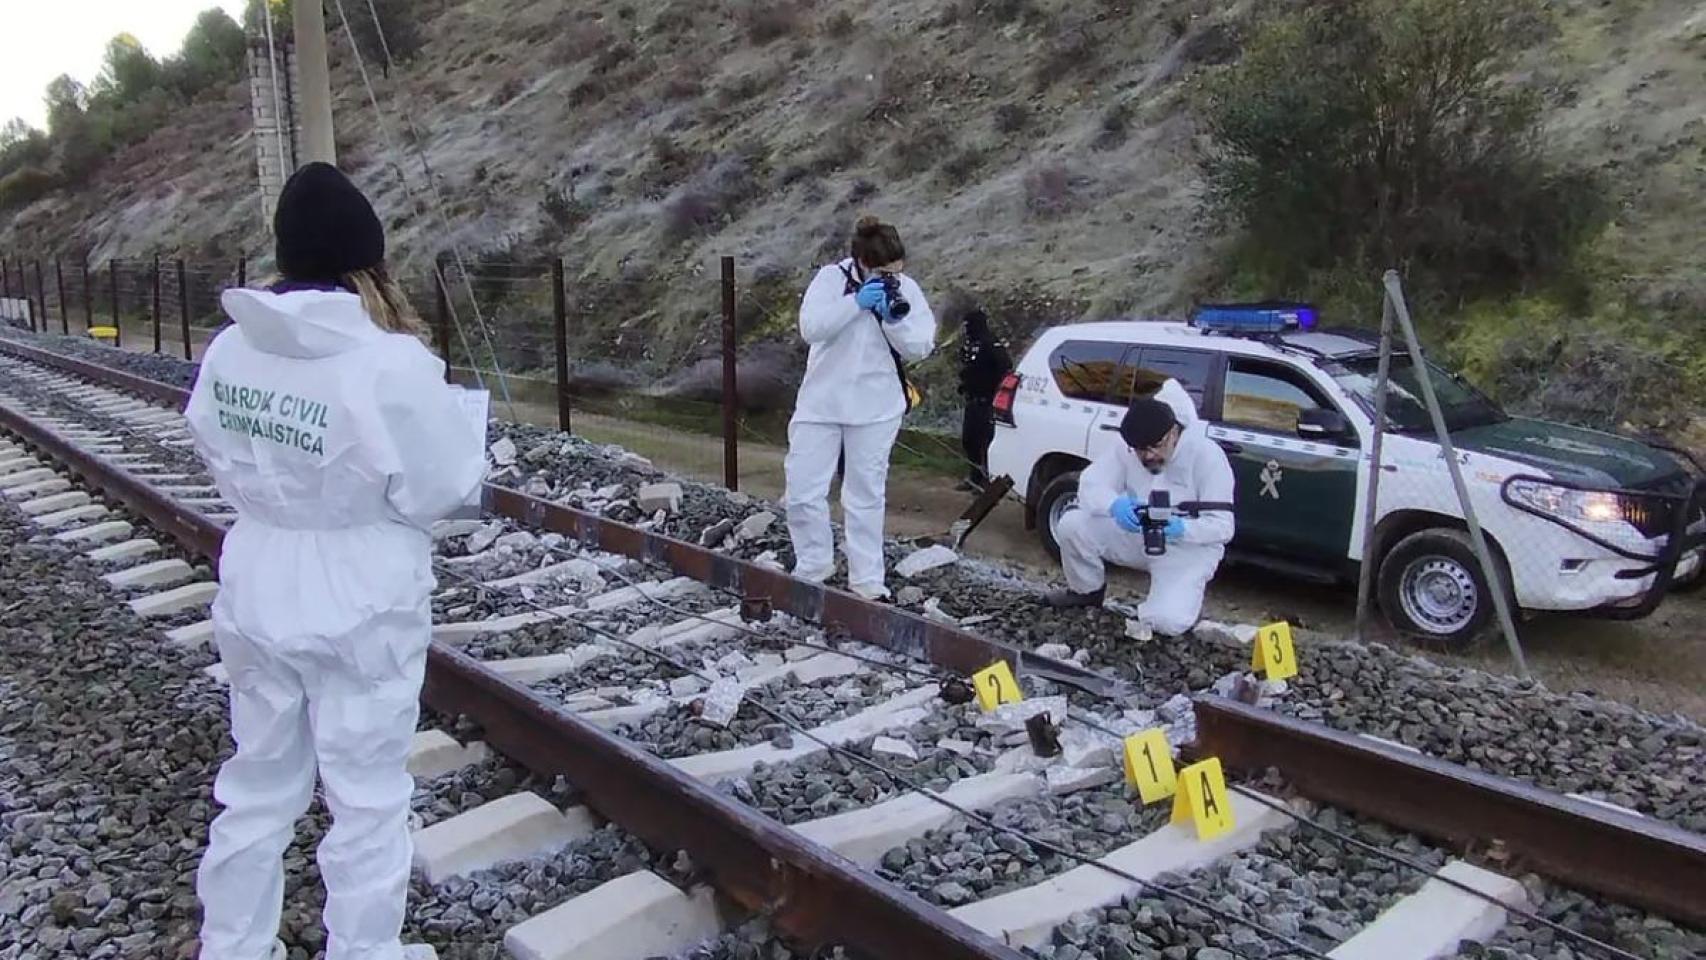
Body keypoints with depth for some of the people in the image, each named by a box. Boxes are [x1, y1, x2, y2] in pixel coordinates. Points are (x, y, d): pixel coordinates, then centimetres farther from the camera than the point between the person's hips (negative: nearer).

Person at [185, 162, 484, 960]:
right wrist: (421, 373, -3)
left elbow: (220, 458, 7)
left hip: (258, 596, 6)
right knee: (367, 802, 12)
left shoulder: (231, 349, -4)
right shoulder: (389, 363, -23)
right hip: (361, 607, -6)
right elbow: (443, 487, -15)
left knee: (257, 787, 23)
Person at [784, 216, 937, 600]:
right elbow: (810, 327, -18)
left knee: (866, 496, 8)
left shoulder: (906, 289, -1)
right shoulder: (831, 278, -6)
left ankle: (867, 580, 17)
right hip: (820, 403, 0)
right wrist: (856, 303, -26)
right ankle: (813, 565, 22)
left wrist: (896, 319, -21)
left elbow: (920, 347, -5)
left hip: (875, 409, 1)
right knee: (803, 492, 0)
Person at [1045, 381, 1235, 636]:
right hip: (1138, 536, 4)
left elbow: (1222, 526, -22)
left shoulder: (1207, 454, -22)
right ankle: (1088, 591, 10)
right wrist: (1114, 505, -39)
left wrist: (1181, 529, -42)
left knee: (1167, 622, -29)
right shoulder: (1127, 447, -11)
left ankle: (1185, 596, 11)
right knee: (1072, 524, -18)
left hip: (1188, 547, -4)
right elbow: (1090, 484, -16)